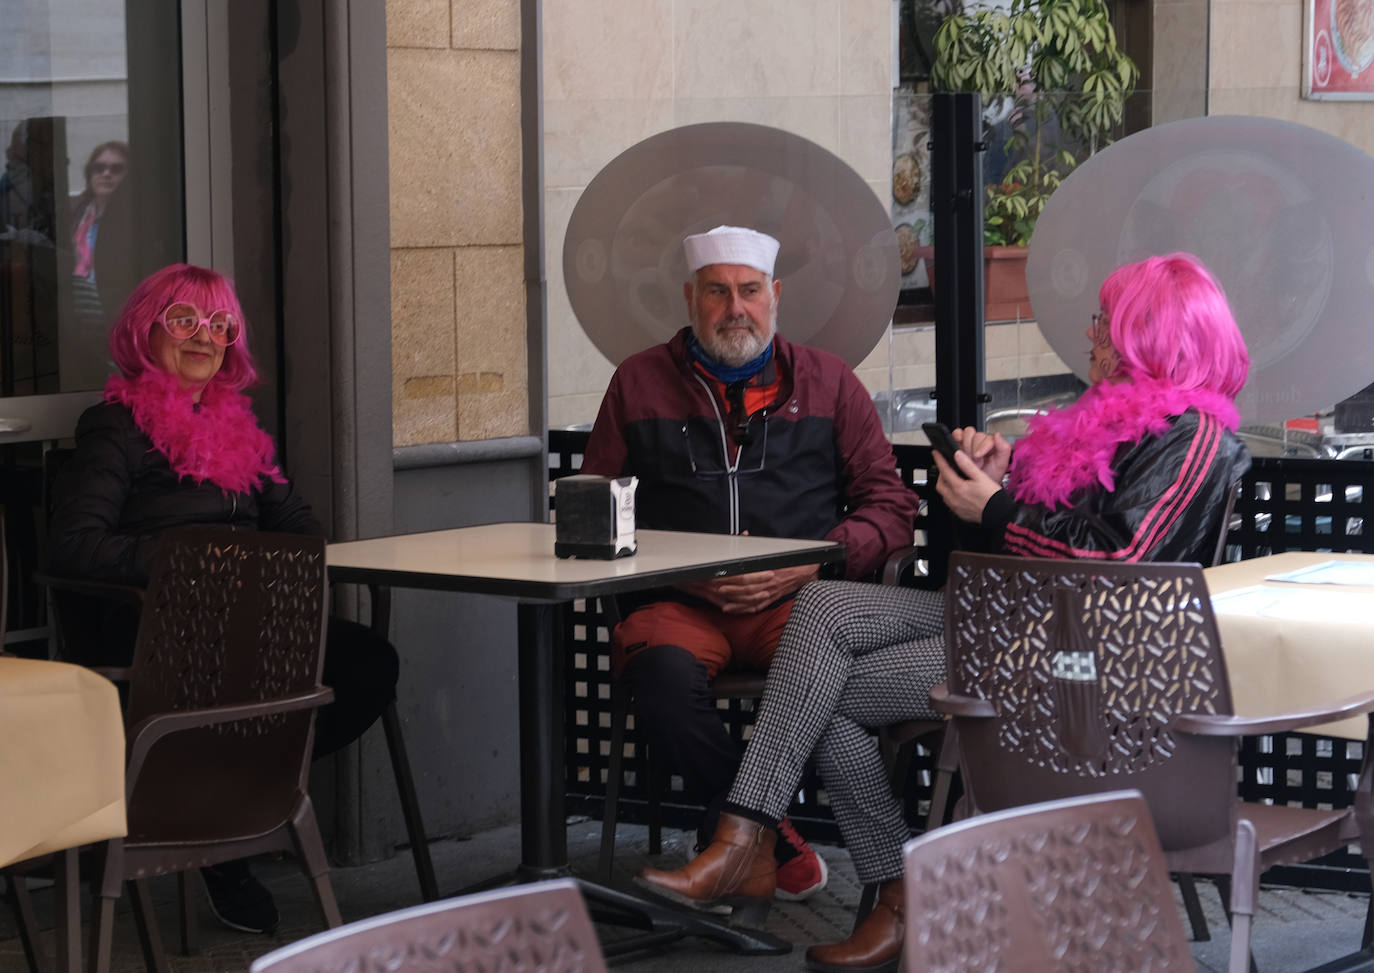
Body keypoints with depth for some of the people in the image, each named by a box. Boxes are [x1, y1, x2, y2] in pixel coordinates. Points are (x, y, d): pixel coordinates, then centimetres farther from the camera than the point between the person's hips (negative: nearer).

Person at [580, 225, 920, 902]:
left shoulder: (827, 382, 17)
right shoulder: (640, 383, 15)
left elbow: (890, 505, 13)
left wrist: (813, 563, -6)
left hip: (797, 599, 0)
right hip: (677, 600, 0)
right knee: (666, 675, -35)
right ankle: (772, 843, -17)